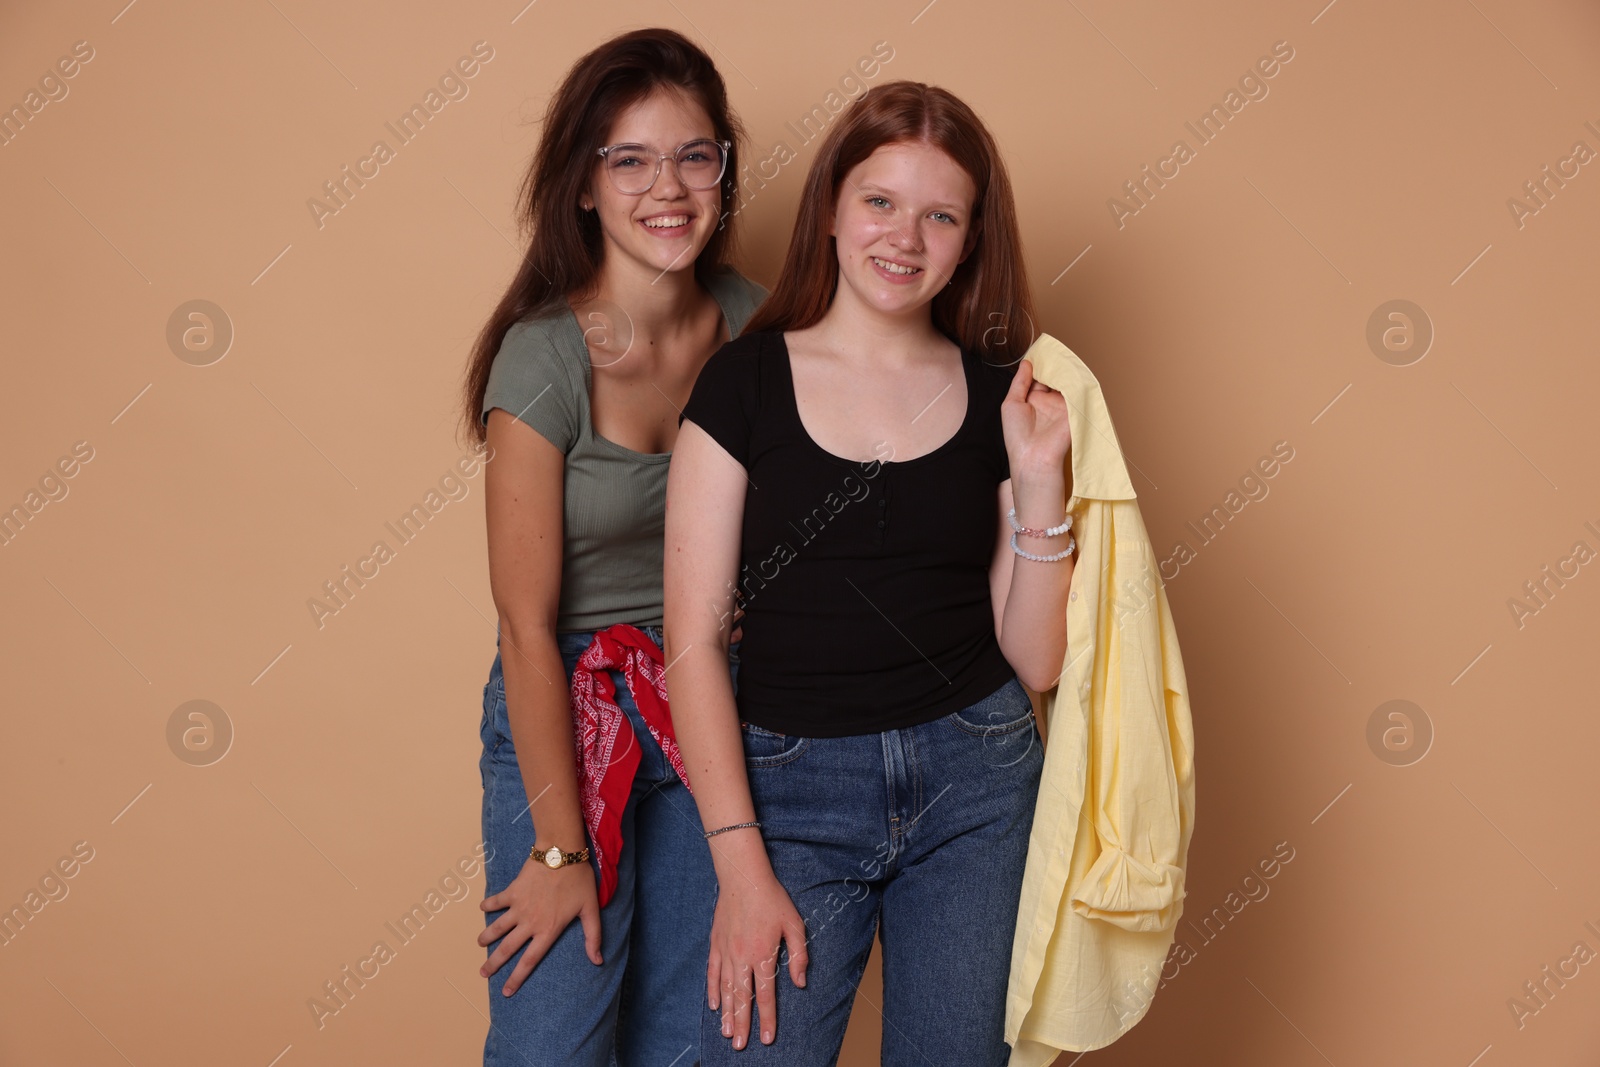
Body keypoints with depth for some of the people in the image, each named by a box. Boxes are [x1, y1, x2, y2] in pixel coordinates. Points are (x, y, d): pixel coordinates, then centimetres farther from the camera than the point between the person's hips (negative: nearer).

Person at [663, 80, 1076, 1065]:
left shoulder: (1002, 396, 3)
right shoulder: (746, 382, -3)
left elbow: (1037, 660, 2)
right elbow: (694, 639, -5)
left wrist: (1039, 482, -10)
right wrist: (740, 864, -9)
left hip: (977, 779, 2)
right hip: (794, 780, -2)